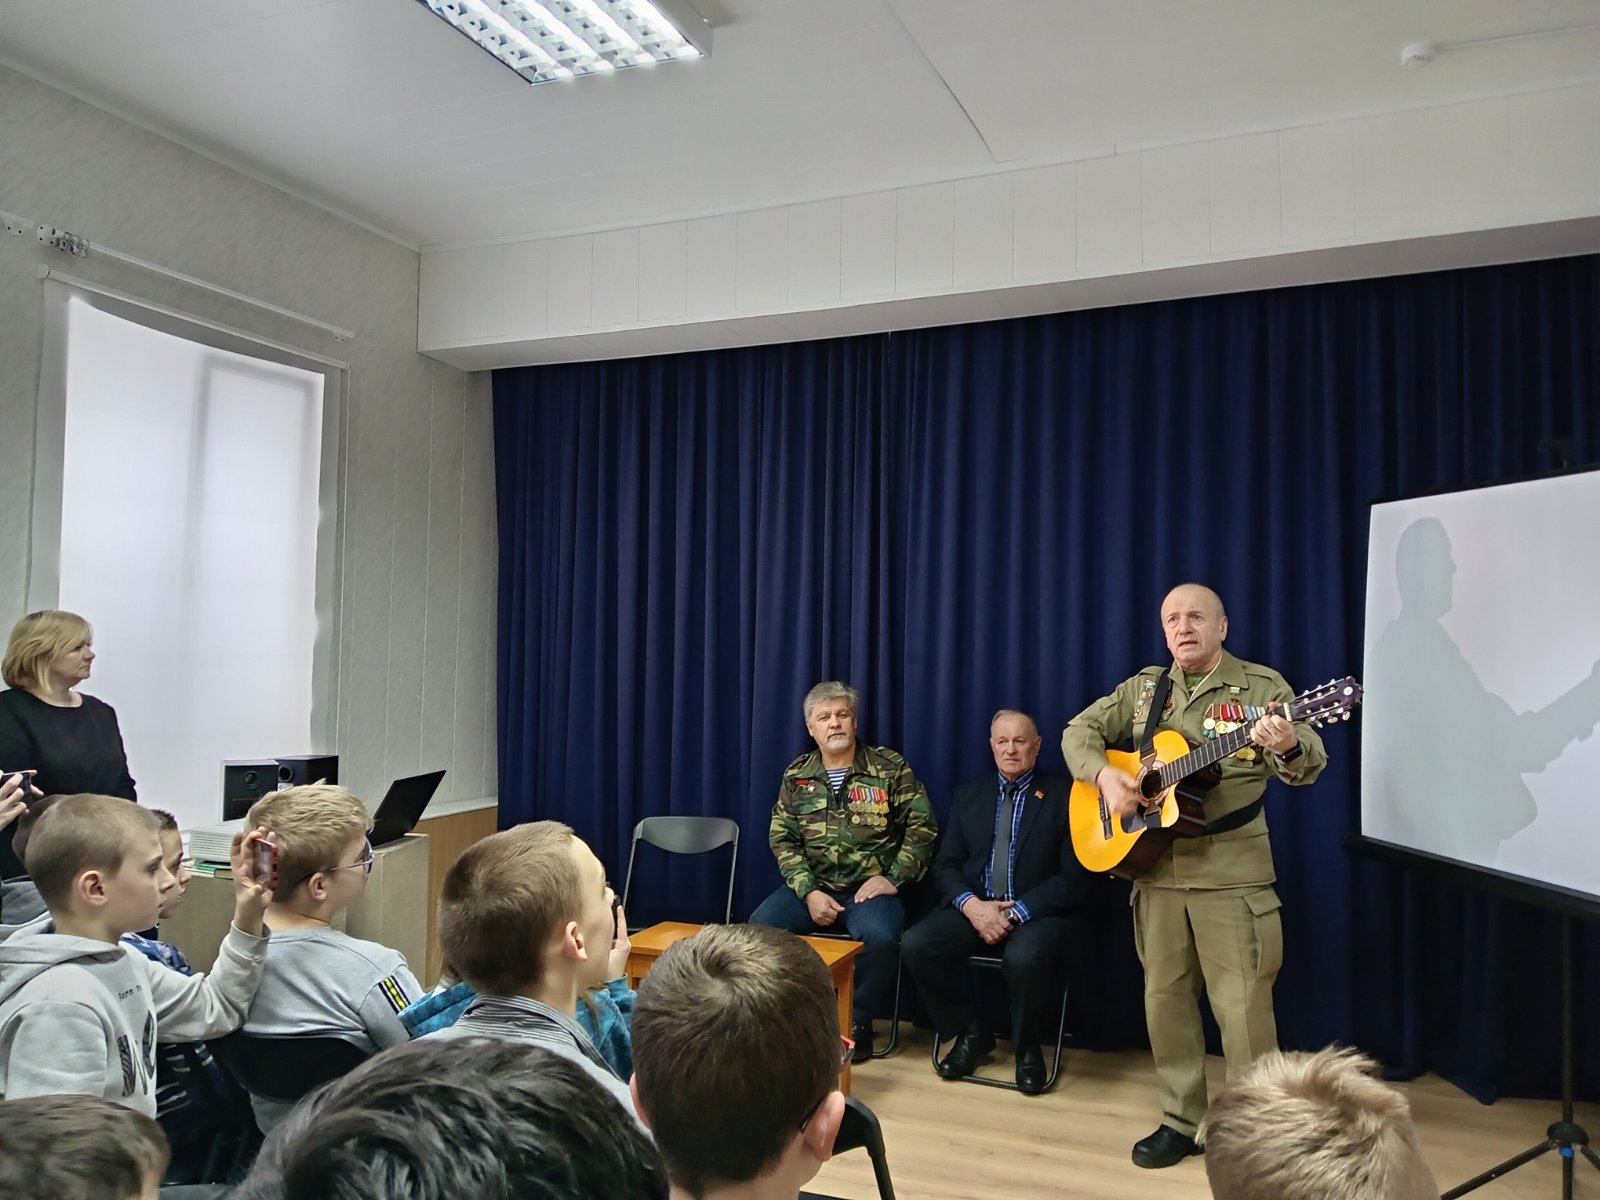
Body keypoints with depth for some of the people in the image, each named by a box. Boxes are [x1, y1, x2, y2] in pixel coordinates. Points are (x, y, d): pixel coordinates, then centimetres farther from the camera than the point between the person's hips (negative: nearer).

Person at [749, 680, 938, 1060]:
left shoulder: (890, 767, 0)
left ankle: (858, 1022, -6)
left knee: (880, 936, -34)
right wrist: (809, 892, -10)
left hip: (869, 887, -2)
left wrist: (894, 878, -9)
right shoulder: (796, 775, 7)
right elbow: (782, 838, 3)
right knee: (760, 926, -23)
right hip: (811, 885, 3)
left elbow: (922, 826, 0)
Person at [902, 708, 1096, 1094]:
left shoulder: (1064, 797, 1)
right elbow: (945, 865, 9)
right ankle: (969, 1033, 3)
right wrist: (970, 904, -13)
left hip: (1038, 913, -4)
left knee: (1024, 957, -36)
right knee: (917, 944, -23)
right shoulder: (969, 794, 14)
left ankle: (1027, 1049, -4)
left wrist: (1016, 913, -17)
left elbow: (1075, 877, -7)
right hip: (973, 908, 4)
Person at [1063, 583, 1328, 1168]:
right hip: (1154, 865, 5)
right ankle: (1182, 1121, 26)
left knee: (1242, 1005, -3)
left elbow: (1308, 765, -13)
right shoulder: (1143, 687, 9)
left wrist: (1289, 747, -37)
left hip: (1231, 871, -4)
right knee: (1165, 995, 12)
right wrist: (1104, 774, -10)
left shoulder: (1261, 686, -4)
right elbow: (1080, 730, 11)